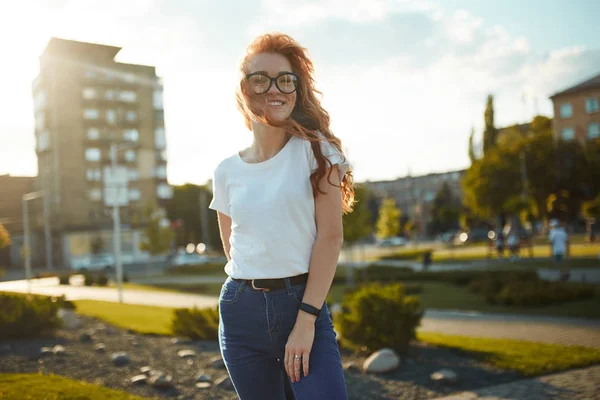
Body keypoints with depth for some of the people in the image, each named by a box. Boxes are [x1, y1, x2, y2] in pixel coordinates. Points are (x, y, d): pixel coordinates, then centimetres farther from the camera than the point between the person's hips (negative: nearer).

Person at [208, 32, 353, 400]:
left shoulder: (314, 149, -4)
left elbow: (330, 236, -10)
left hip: (304, 304, -3)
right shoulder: (227, 171, 4)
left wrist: (306, 318, -15)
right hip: (241, 311, 3)